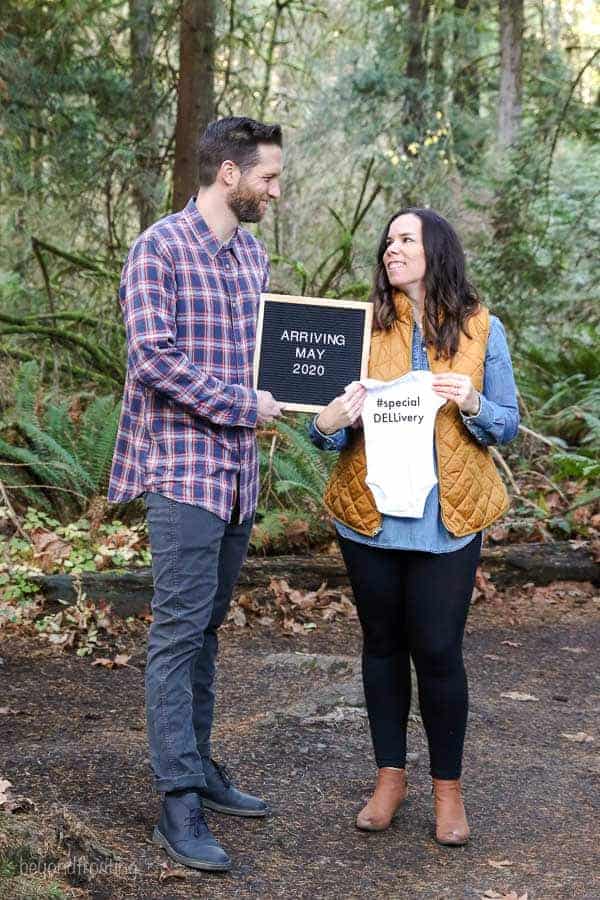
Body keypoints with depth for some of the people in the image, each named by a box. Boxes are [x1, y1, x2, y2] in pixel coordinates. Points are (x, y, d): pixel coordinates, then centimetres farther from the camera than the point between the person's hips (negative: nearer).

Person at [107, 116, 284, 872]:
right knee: (179, 631, -6)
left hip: (238, 470, 8)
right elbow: (152, 356, -18)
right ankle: (179, 804, -2)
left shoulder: (253, 254, 14)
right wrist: (243, 405, -14)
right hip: (183, 468, -8)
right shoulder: (160, 248, -10)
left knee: (206, 629, 14)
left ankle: (197, 768, 25)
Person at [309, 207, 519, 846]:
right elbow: (336, 429, 4)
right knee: (382, 645, 12)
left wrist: (471, 405, -17)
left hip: (446, 520, -2)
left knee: (437, 652, -1)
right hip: (370, 515, 2)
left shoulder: (481, 329, 0)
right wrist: (329, 423, -20)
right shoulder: (364, 327, 3)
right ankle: (390, 777, 27)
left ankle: (447, 787, 18)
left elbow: (507, 424, 4)